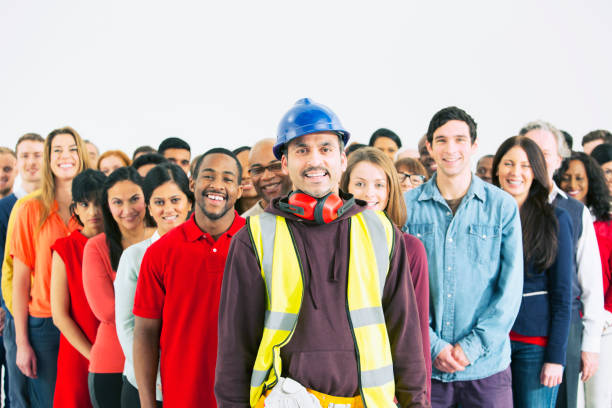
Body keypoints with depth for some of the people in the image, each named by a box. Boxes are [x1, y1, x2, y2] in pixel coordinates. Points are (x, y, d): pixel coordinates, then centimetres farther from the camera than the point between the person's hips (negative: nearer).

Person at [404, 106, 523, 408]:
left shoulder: (502, 206, 0)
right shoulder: (407, 206, 1)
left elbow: (511, 287, -2)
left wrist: (473, 346, -9)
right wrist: (433, 345, -9)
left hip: (486, 363, 0)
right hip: (423, 365, 0)